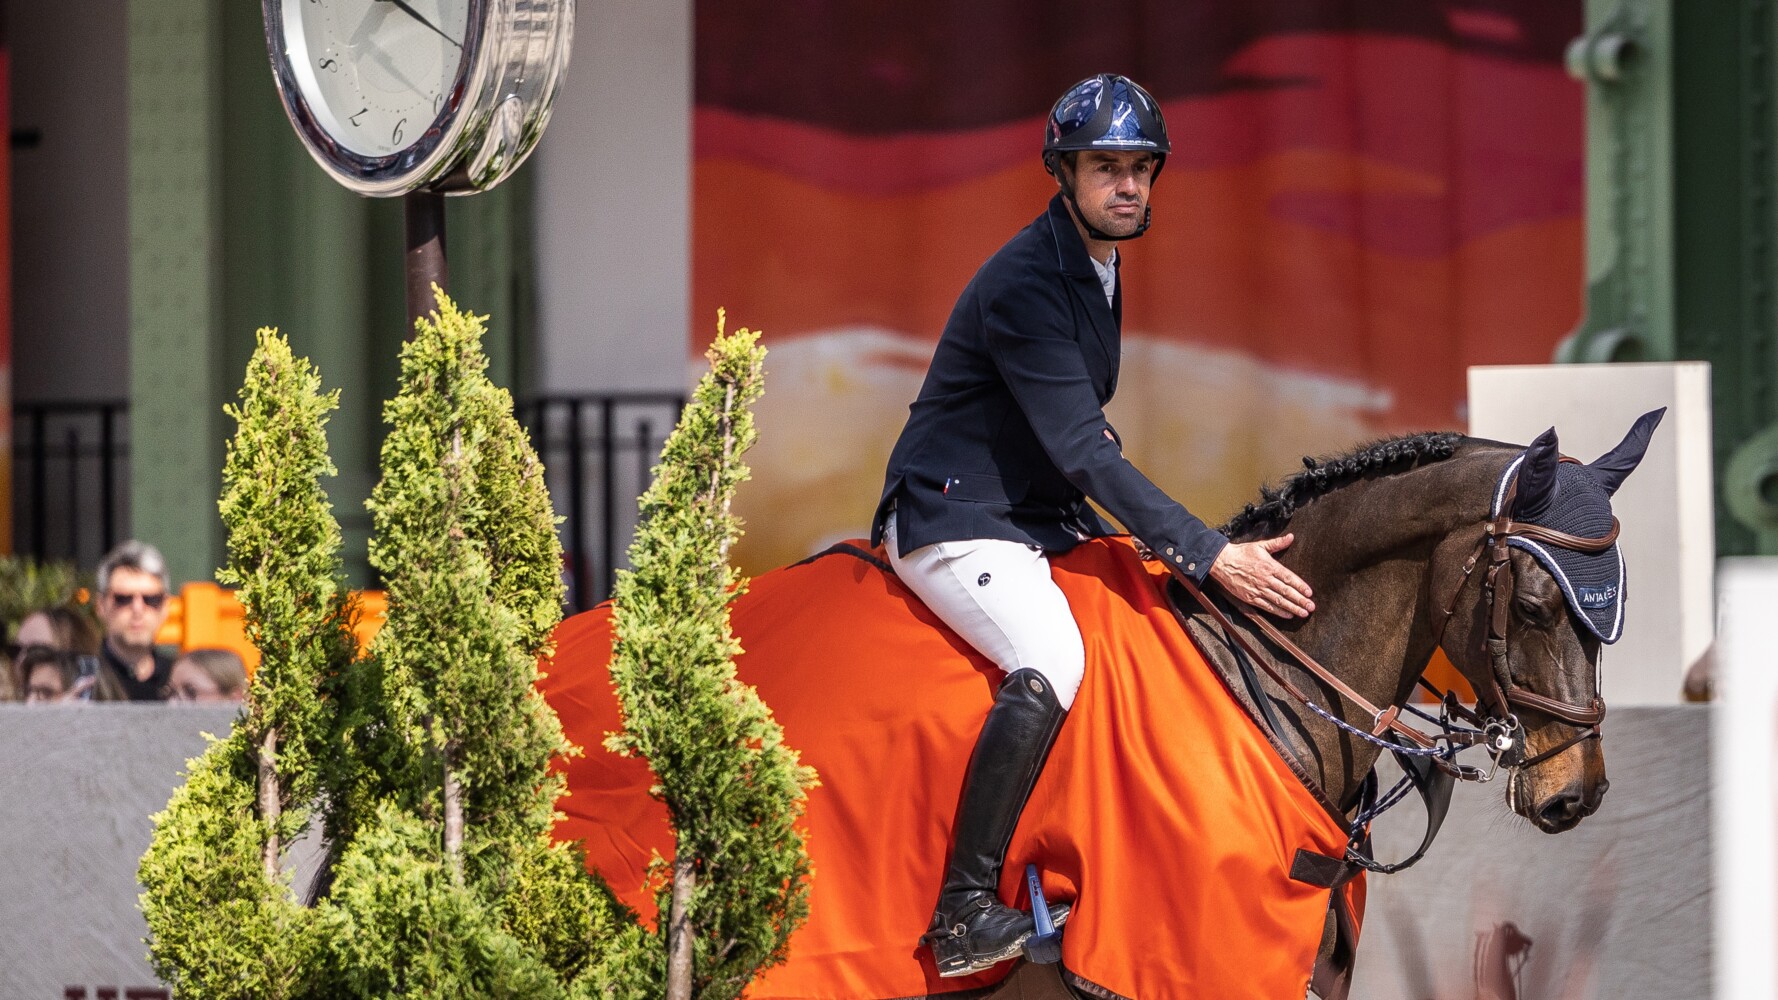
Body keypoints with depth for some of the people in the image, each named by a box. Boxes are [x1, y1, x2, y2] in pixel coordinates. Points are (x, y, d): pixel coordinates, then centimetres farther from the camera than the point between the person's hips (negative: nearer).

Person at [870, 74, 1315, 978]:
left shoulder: (1096, 270, 11)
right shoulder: (1025, 284, -20)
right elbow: (1082, 452, -26)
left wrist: (1154, 546, 16)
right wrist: (1210, 557, -28)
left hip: (1038, 520, 10)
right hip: (954, 521, -10)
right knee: (1052, 664, -32)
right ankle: (963, 914, -32)